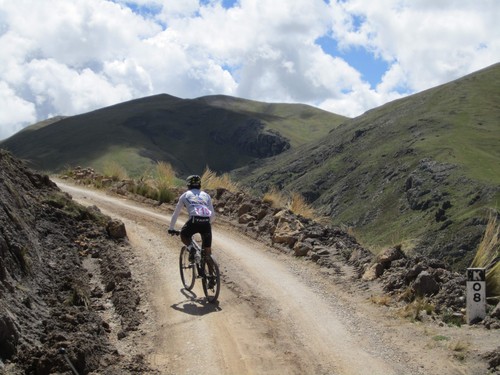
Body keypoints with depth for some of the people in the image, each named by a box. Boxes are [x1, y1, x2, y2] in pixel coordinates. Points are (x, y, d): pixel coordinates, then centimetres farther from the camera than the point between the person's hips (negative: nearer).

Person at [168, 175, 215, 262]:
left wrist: (171, 228, 38)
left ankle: (191, 248, 1)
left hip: (194, 220, -2)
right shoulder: (206, 195, 29)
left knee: (184, 236, 27)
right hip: (206, 222, 2)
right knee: (207, 249, 14)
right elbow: (213, 215, 29)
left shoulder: (185, 195, 24)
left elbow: (176, 213, 28)